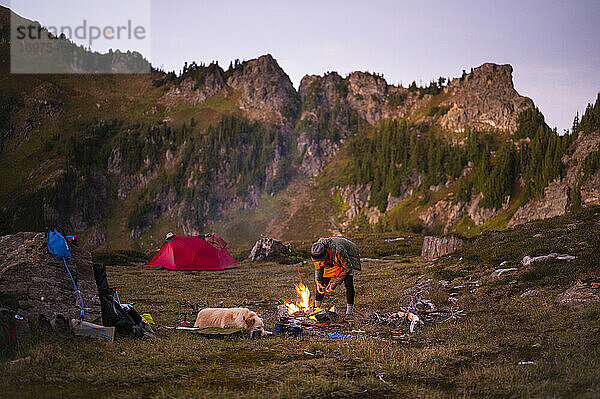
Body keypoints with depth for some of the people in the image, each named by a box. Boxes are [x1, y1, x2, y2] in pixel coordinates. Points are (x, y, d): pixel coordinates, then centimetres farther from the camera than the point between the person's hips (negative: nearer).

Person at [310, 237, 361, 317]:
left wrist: (336, 282, -36)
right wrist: (318, 281, -26)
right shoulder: (316, 254, -28)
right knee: (322, 283, -3)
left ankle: (349, 311, -16)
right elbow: (318, 268, -8)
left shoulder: (338, 250, -44)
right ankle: (316, 306, 16)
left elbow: (347, 267, -32)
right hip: (332, 262, 5)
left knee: (348, 282, -23)